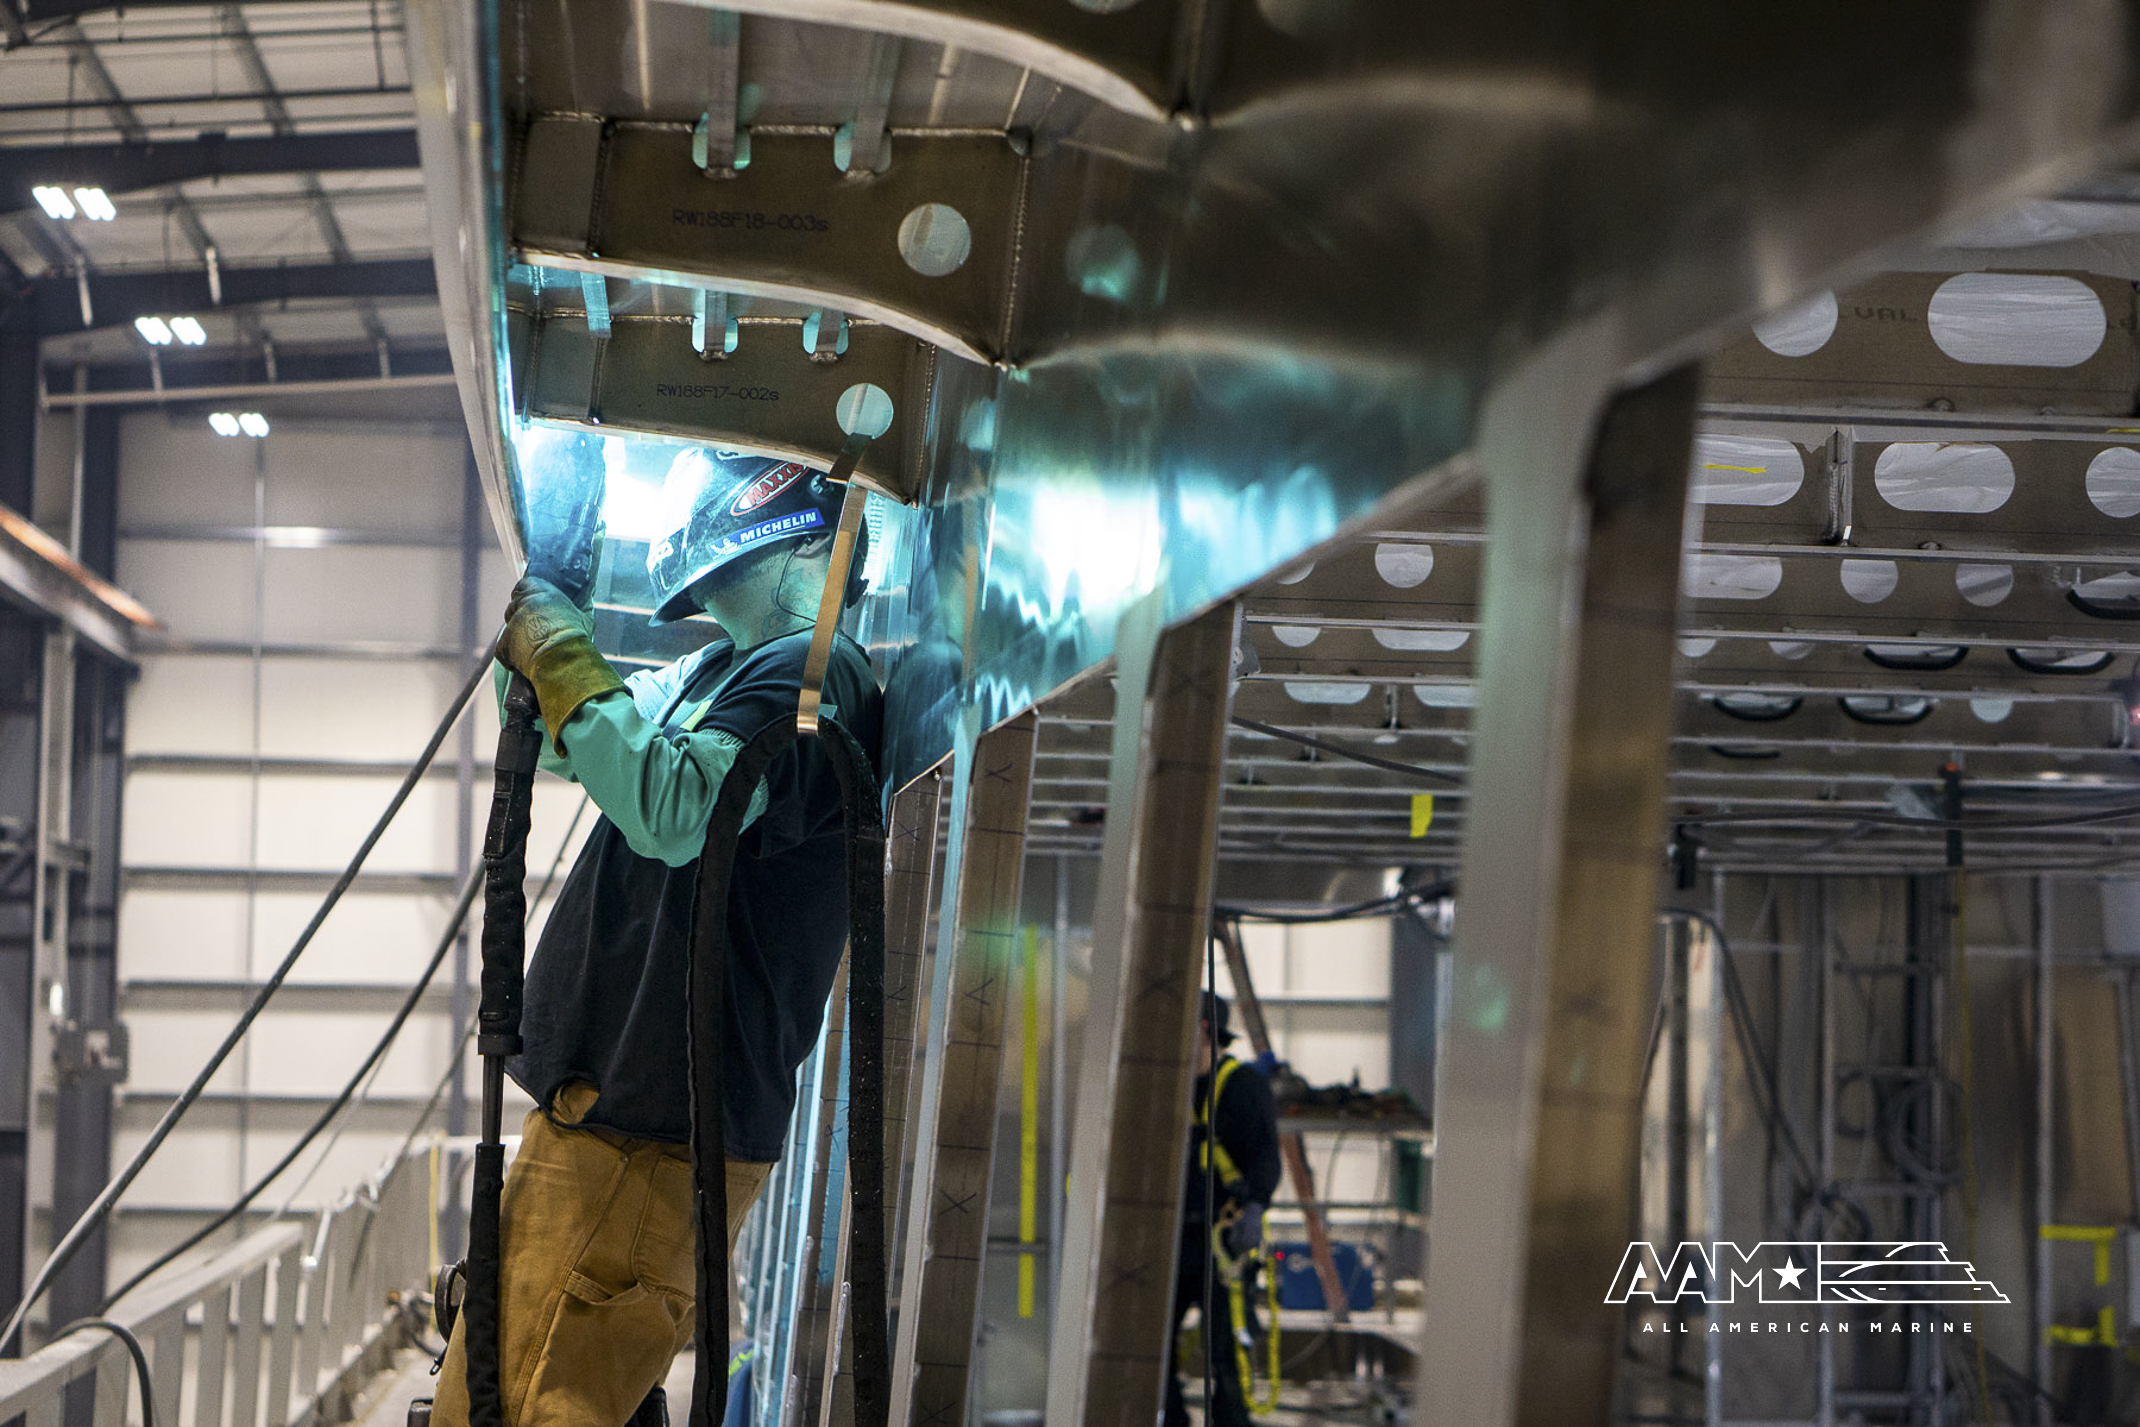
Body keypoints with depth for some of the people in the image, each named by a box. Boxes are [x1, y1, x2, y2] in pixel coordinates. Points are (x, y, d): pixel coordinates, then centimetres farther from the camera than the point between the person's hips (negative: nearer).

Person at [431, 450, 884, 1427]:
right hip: (622, 1114, 11)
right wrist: (534, 619, 14)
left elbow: (672, 812, -29)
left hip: (651, 1134, -11)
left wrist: (561, 660, -18)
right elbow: (563, 748, 33)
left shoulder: (808, 676, -12)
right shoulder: (721, 676, 21)